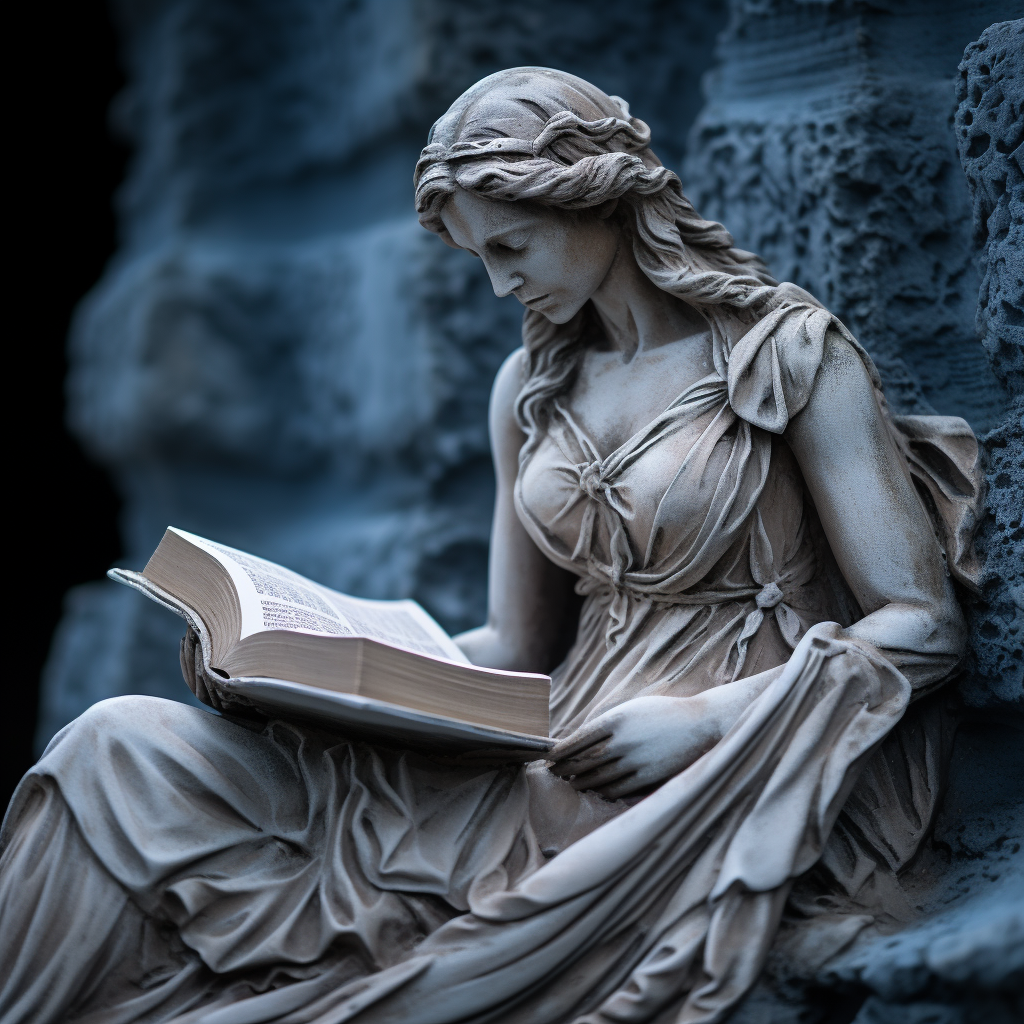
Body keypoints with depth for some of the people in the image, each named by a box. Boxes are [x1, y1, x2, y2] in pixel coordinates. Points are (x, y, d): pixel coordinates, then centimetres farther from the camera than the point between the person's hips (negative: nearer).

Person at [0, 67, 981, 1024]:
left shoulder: (788, 357, -3)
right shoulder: (532, 389, 16)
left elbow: (923, 624, -5)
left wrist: (707, 718, -18)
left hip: (720, 781, -5)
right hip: (557, 765, 6)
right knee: (128, 744, -12)